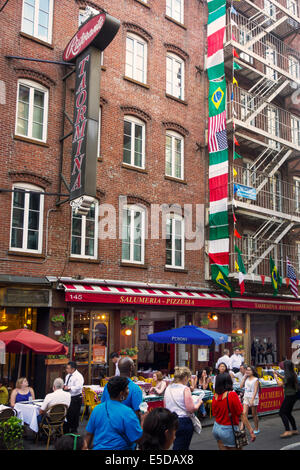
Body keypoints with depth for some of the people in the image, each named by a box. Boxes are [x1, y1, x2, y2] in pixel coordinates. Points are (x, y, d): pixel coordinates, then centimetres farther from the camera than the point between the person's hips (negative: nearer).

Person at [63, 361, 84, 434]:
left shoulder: (78, 376, -17)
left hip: (75, 398, -8)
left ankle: (74, 430, 16)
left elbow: (78, 387, -28)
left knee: (74, 415, 0)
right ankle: (66, 430, 29)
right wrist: (64, 386, 4)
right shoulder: (68, 375, 12)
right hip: (68, 397, 8)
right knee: (66, 413, 15)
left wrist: (69, 388, -28)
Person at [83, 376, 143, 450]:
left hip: (98, 448, 5)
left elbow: (89, 433, 5)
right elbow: (139, 439, -16)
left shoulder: (97, 409, -4)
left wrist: (85, 447, 17)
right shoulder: (127, 413, -20)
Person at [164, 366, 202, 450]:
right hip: (183, 422, -6)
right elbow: (191, 409, -14)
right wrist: (199, 402, 3)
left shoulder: (168, 388, 5)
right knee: (180, 447, 3)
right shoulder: (185, 389, -13)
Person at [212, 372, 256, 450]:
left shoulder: (215, 396, -2)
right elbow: (242, 415, -16)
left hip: (216, 428, 5)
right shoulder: (232, 395, -17)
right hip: (228, 430, -5)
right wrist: (251, 431, -12)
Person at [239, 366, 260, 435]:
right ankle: (242, 428, -13)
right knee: (244, 413, -7)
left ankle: (256, 429, 20)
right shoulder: (246, 379, 10)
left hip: (253, 398, -4)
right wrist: (244, 377, 3)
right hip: (246, 397, 4)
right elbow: (241, 386, 4)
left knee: (254, 415, 6)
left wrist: (252, 399, -21)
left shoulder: (255, 379, -6)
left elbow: (255, 390, -12)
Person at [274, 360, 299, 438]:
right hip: (294, 395, 9)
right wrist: (279, 375, 19)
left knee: (282, 413, -7)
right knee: (288, 413, 18)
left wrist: (276, 377, -2)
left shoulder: (288, 375, -21)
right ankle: (295, 430, 22)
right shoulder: (293, 374, 7)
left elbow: (280, 384, -16)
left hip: (290, 396, -9)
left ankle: (287, 431, -12)